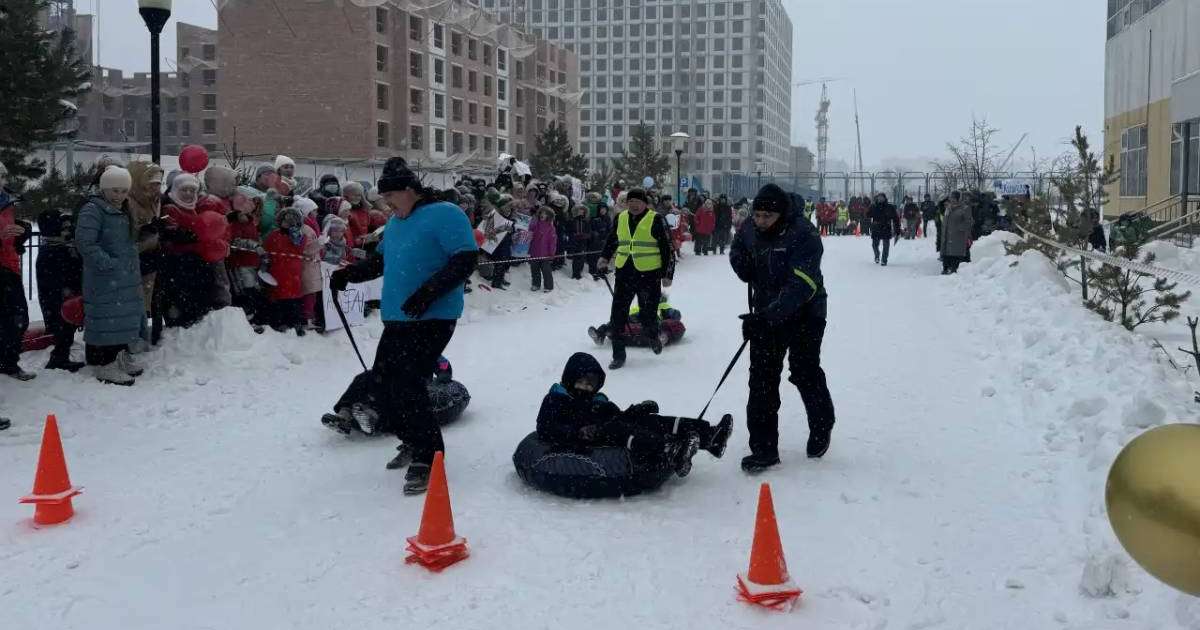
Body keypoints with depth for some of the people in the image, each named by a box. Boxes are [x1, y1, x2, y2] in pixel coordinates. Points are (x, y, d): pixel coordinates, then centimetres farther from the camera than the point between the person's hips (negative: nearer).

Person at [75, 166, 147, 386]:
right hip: (104, 279, -9)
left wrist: (133, 266, 17)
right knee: (108, 317, -7)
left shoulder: (123, 212, 17)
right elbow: (84, 242, -22)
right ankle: (106, 365, -2)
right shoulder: (93, 210, -12)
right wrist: (108, 263, -22)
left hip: (127, 278, 9)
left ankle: (120, 355, 28)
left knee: (124, 316, 15)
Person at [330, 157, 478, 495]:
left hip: (432, 319, -9)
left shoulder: (444, 215, -12)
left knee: (406, 385, -17)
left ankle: (428, 458, -6)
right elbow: (380, 260, 28)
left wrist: (429, 292, -27)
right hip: (396, 320, 9)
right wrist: (349, 274, 12)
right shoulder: (395, 222, 16)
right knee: (383, 382, 11)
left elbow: (466, 260, -19)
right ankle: (413, 442, 30)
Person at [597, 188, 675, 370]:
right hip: (624, 273, 4)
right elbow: (612, 240, 26)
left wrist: (668, 274, -5)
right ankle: (618, 355, 7)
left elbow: (667, 248, -3)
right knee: (617, 314, -2)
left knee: (648, 314, 1)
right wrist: (604, 258, 14)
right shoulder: (620, 219, 9)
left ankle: (652, 336, 36)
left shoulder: (656, 220, -5)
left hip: (649, 274, -4)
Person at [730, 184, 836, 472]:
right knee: (762, 379, 0)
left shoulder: (804, 235, -24)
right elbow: (738, 255, 19)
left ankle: (822, 427, 36)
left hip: (804, 315, -5)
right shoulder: (749, 230, -4)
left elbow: (800, 286, -32)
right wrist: (747, 269, -4)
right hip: (765, 315, 5)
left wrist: (768, 316, -40)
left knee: (804, 373, 7)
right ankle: (763, 448, 4)